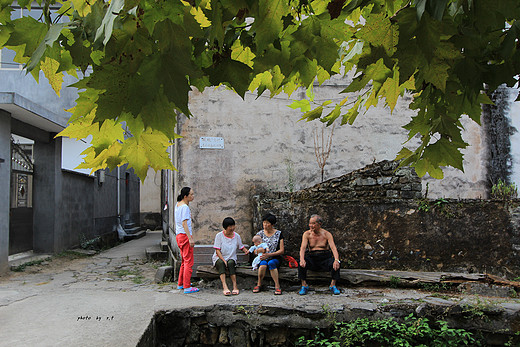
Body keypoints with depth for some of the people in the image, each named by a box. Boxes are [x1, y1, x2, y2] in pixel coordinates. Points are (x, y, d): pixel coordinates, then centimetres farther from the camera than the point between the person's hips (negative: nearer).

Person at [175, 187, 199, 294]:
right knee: (188, 262, -5)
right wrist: (190, 238, -25)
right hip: (185, 236, -10)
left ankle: (181, 284, 28)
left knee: (184, 260, 19)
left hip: (179, 235, 10)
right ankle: (187, 287, -3)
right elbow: (184, 223, -23)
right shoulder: (185, 207, -16)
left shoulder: (178, 204, 12)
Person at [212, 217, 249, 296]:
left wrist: (245, 250, -6)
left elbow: (241, 246, 18)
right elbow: (217, 251, -8)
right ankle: (225, 287, -49)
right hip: (219, 258, -2)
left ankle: (235, 286, -40)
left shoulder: (237, 236, 6)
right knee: (221, 263, -36)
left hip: (231, 259, 2)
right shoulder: (219, 235, -4)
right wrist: (223, 260, -22)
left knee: (231, 263, -33)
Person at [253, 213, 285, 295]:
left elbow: (282, 250, -3)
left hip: (275, 258, -1)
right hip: (263, 258, 1)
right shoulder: (260, 233, 7)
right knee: (263, 264, -34)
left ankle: (277, 286, -29)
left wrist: (269, 254, -16)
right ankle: (259, 284, -14)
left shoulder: (278, 234, 2)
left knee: (271, 263, -36)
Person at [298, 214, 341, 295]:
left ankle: (333, 285, -15)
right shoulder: (307, 234, 3)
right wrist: (302, 259, -31)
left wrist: (336, 260, -32)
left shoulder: (327, 234, 1)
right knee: (301, 263, -30)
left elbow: (333, 248, -11)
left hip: (325, 257, 0)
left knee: (335, 264, -30)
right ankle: (304, 285, -16)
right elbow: (303, 248, -9)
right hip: (312, 258, 0)